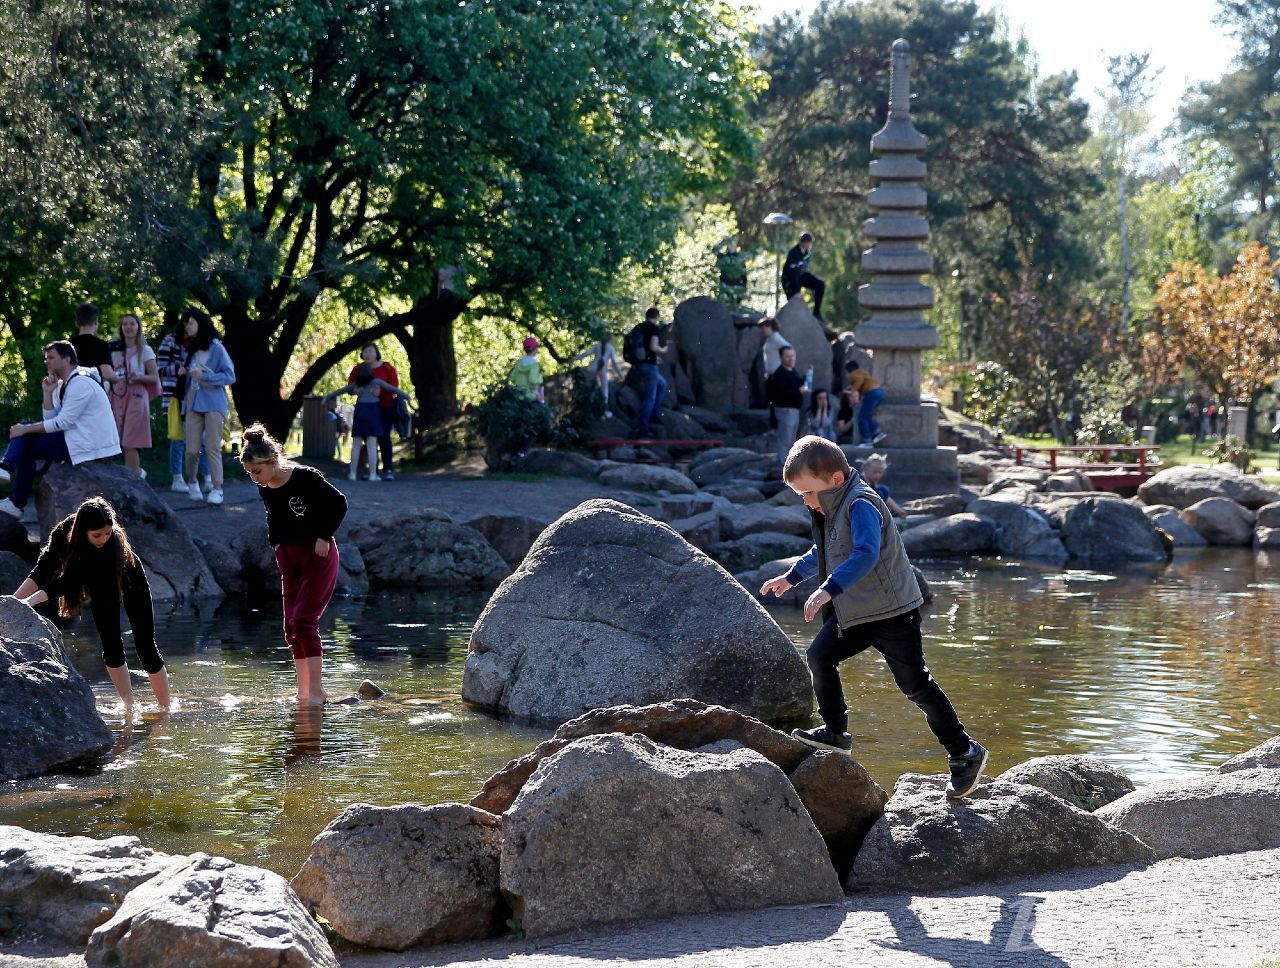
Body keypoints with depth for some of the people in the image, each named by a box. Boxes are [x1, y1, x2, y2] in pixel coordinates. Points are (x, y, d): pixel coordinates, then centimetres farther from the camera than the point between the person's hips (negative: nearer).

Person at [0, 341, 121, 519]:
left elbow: (62, 423, -20)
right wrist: (47, 392, -1)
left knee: (26, 444, -11)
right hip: (75, 438, 9)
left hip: (90, 447, -9)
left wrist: (25, 430, -15)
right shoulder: (61, 385, 14)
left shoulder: (80, 384, -16)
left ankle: (17, 503, -9)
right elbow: (51, 420, 10)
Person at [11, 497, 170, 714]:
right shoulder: (64, 532, -31)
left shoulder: (114, 541, -43)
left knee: (146, 648, -4)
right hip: (103, 590, 4)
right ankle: (129, 709, 5)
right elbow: (42, 569, -31)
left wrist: (31, 600, -53)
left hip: (130, 581, -3)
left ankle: (165, 710, 6)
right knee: (112, 649, -2)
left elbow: (73, 579, -46)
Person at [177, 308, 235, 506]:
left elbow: (230, 376, -7)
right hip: (193, 404, 4)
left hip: (213, 404, -4)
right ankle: (191, 482, 22)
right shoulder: (190, 350, 13)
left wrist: (205, 376, -16)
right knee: (192, 450, -1)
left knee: (212, 448, -7)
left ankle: (217, 489, -1)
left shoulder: (216, 348, -4)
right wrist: (184, 373, 5)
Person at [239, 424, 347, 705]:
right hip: (289, 559, 7)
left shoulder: (305, 478, -19)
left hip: (318, 555, -7)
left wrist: (324, 537, -15)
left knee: (303, 620, -16)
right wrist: (276, 543, 7)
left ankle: (316, 690, -11)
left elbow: (339, 504, -12)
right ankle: (305, 691, 10)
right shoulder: (265, 491, 1)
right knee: (291, 627, 3)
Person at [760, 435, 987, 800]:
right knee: (819, 656, 8)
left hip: (893, 611, -9)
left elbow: (865, 555, -37)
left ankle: (964, 753, 1)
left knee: (914, 684, -8)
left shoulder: (861, 505, -21)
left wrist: (828, 590, -46)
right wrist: (790, 578, 39)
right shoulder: (832, 509, 11)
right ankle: (835, 732, 20)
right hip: (855, 613, 9)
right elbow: (823, 552, 31)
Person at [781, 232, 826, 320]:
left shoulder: (808, 249, -11)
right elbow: (793, 274, -34)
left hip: (802, 274, 6)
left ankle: (816, 312, -4)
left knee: (820, 285, -11)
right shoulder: (794, 253, -33)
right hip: (790, 278, -6)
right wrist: (797, 292, -36)